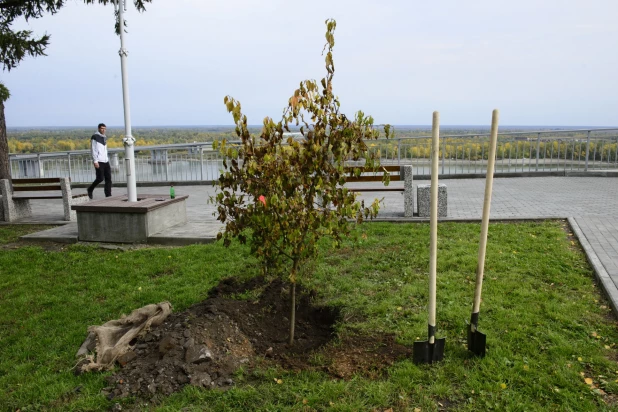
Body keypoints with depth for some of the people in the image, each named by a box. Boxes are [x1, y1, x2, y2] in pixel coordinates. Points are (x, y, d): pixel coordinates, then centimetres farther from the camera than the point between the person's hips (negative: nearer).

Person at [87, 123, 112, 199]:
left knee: (108, 178, -1)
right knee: (100, 178, -8)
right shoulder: (95, 137, -5)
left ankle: (108, 195, 1)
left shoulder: (105, 137, 17)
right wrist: (95, 161, -16)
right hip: (98, 161, -7)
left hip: (105, 161, 7)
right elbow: (93, 150, -10)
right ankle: (90, 190, 16)